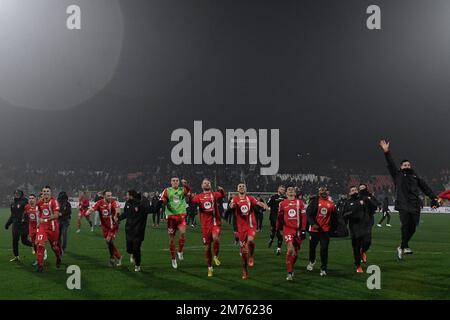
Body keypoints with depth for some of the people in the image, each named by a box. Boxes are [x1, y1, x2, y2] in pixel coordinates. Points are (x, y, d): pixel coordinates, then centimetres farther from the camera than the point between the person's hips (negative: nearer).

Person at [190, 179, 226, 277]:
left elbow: (222, 195, -5)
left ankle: (216, 256, -3)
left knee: (215, 238, -29)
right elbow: (193, 201, -5)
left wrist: (221, 190, -26)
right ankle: (209, 267, 19)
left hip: (215, 222, -2)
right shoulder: (199, 196, 9)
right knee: (207, 246, 6)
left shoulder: (214, 194, 7)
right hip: (205, 224, 2)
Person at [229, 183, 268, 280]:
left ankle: (251, 257, 0)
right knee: (243, 249, 6)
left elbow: (257, 202, -14)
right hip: (241, 227, 1)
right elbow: (232, 205, -17)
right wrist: (232, 205, -42)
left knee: (250, 240, -29)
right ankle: (244, 270, 20)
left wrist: (263, 204, -36)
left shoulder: (250, 198, 4)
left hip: (251, 225, -1)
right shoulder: (235, 199, 3)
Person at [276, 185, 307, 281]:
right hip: (287, 229, -2)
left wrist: (303, 230, 0)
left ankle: (291, 268, 33)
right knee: (290, 249, -18)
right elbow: (279, 218, 14)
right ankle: (289, 273, -12)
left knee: (296, 252, 10)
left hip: (298, 229, 2)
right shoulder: (282, 203, 6)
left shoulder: (300, 202, 6)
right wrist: (278, 229, 15)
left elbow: (303, 217, 5)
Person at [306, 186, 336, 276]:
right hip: (314, 228, -1)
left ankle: (323, 269, 6)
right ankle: (312, 261, 43)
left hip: (325, 230, 1)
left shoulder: (331, 202, 3)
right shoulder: (314, 201, -8)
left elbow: (334, 214, 11)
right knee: (312, 247, 15)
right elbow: (308, 213, -10)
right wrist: (313, 224, -20)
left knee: (324, 249, -2)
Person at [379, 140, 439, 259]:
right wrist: (387, 153, -13)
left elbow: (425, 188, 17)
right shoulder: (398, 175, 12)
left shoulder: (415, 177, 20)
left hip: (415, 206, 4)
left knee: (412, 227, 1)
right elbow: (391, 165, 0)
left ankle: (402, 247, 16)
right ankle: (405, 246, -8)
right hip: (403, 205, -4)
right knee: (405, 226, -17)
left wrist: (434, 198, 7)